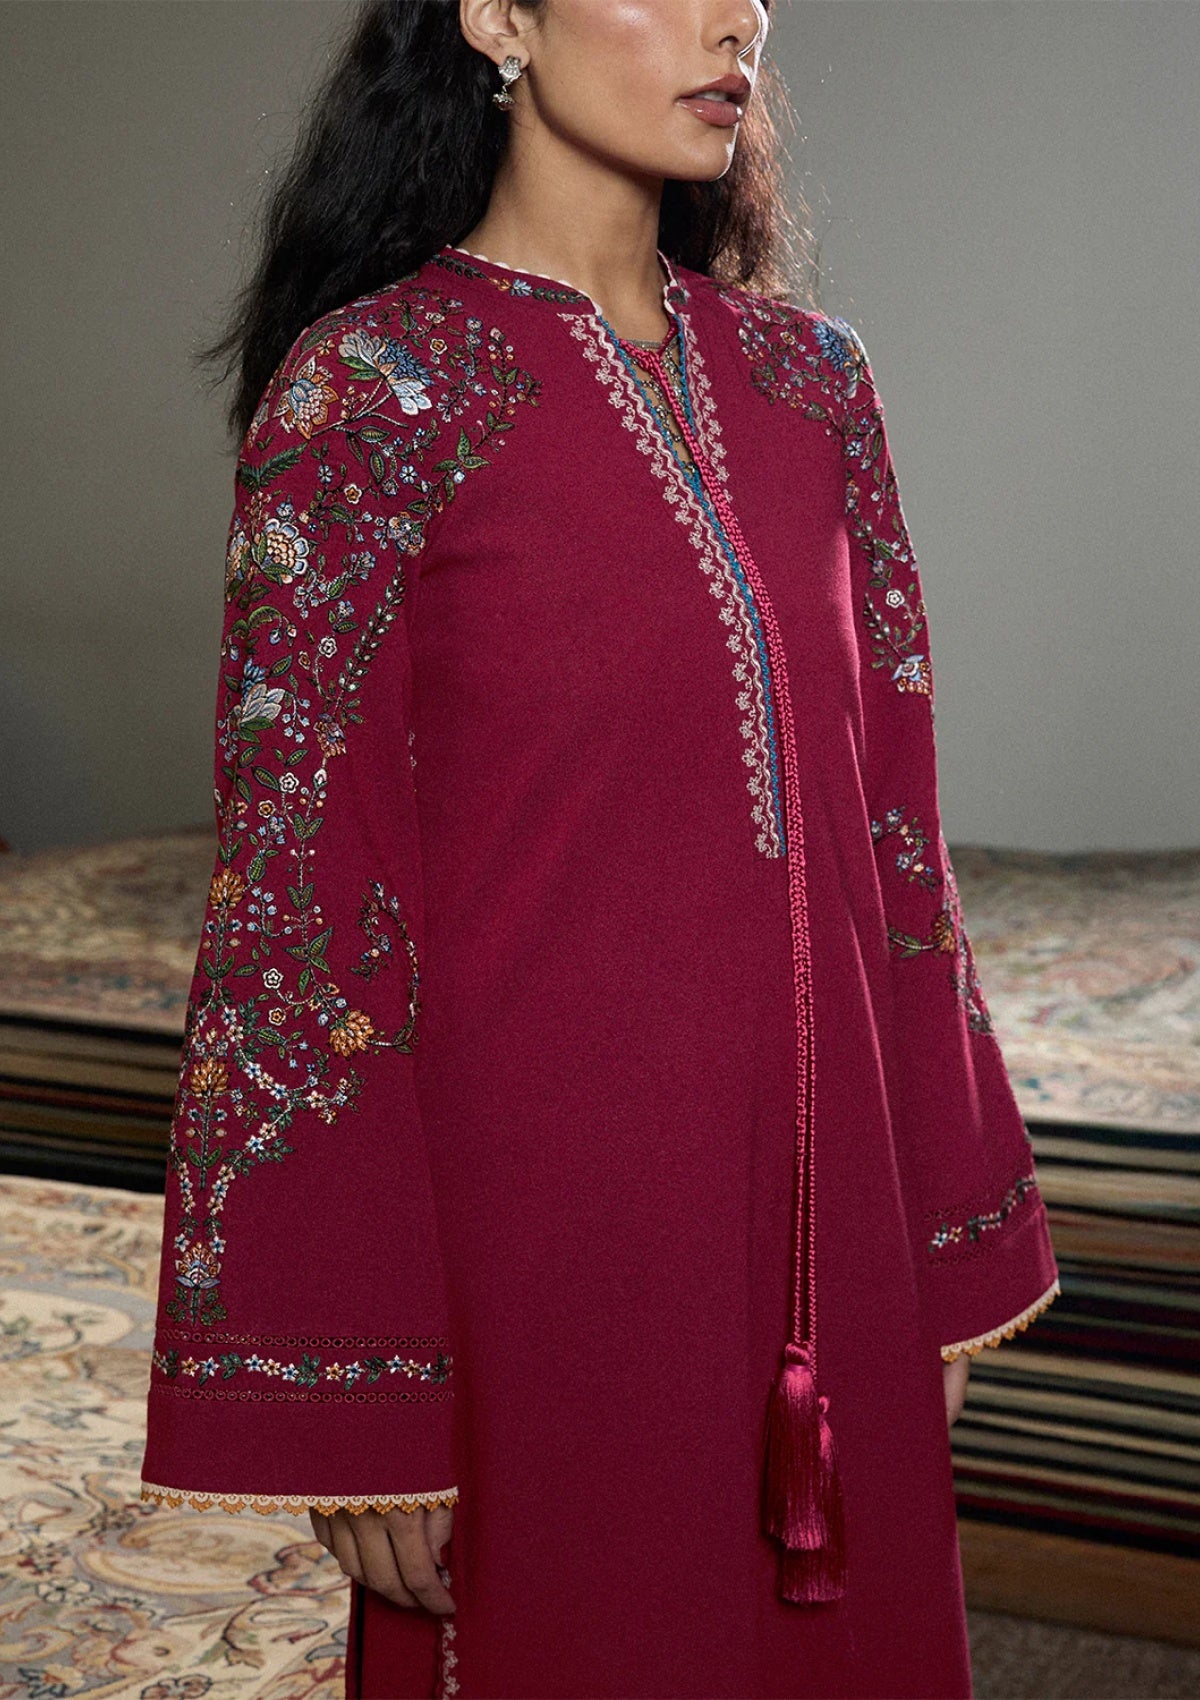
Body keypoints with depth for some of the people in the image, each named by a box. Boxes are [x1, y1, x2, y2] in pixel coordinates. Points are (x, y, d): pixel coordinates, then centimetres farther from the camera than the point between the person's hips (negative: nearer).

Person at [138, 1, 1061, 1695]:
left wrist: (944, 1242, 9)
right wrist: (352, 1399, -11)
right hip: (544, 1202, -5)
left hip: (821, 1202, 6)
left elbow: (891, 827, 9)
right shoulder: (367, 388, -10)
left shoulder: (808, 377, 6)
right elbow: (300, 891, -11)